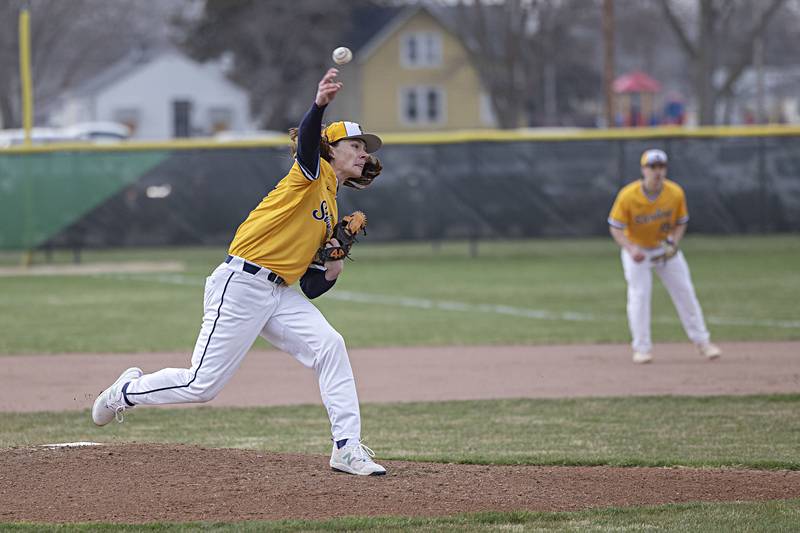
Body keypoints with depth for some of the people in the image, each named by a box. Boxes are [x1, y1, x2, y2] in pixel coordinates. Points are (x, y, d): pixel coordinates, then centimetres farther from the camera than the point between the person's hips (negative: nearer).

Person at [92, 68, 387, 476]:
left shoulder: (330, 211, 21)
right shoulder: (313, 173, 0)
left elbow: (310, 288, 19)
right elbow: (307, 140, -27)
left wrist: (333, 271, -2)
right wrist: (319, 105, -47)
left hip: (279, 295, 8)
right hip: (240, 285, -8)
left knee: (329, 345, -15)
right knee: (202, 385, -5)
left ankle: (347, 448, -15)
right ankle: (127, 391, 23)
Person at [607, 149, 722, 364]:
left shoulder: (676, 193, -17)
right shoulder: (628, 195, -24)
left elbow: (681, 223, -3)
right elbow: (615, 227, -17)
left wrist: (673, 243, -21)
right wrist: (630, 249, -33)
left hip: (666, 248, 2)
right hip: (637, 249, -2)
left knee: (685, 292, 1)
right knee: (639, 295, -9)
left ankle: (702, 341, 10)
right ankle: (642, 347, 2)